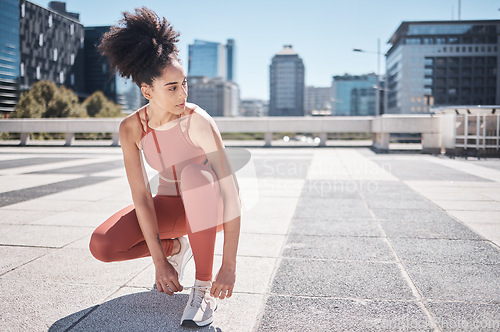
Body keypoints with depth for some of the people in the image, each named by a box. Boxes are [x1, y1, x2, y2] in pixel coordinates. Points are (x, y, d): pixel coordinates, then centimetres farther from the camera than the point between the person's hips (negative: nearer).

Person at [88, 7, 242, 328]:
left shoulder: (198, 120, -28)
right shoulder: (131, 128, -17)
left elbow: (231, 189, -32)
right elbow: (141, 196, -19)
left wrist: (229, 266, -34)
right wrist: (160, 261, -24)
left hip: (210, 206, -3)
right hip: (171, 206, 3)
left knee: (194, 173, -39)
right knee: (101, 245, -18)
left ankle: (204, 285, -25)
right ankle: (177, 247, 9)